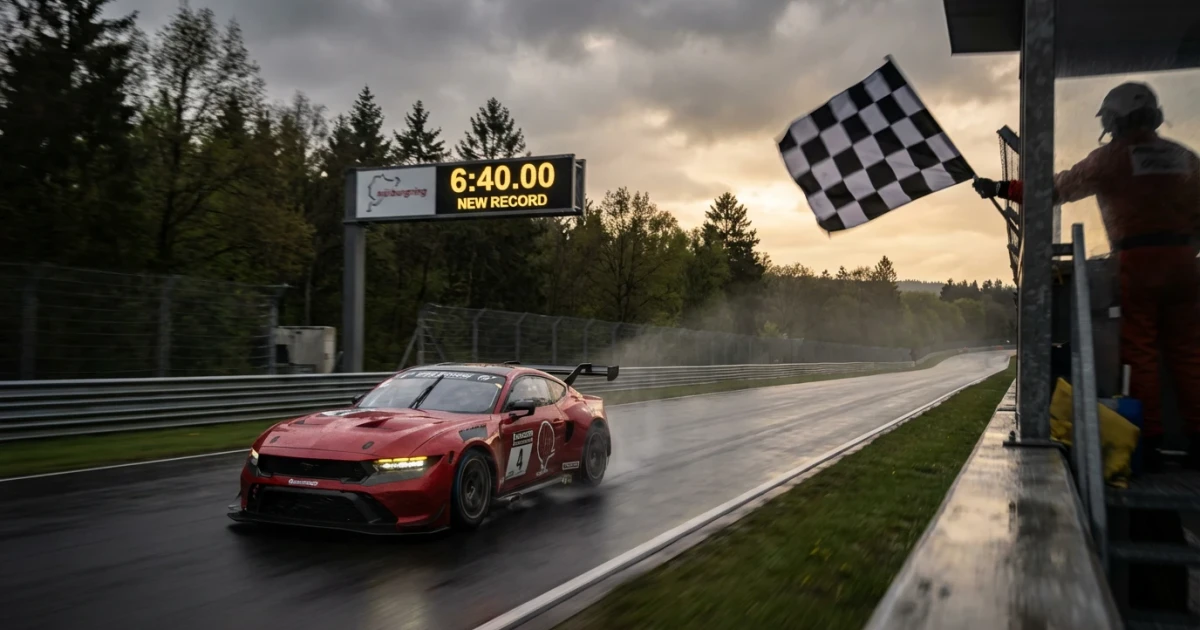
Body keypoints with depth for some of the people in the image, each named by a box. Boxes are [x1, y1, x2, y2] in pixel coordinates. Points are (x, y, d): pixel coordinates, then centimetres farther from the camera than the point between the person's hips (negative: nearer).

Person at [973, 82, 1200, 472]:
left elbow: (1057, 189, -2)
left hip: (1137, 260, -4)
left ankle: (1150, 442, -1)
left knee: (1140, 353, 0)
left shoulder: (1112, 157, -4)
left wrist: (1001, 188, 3)